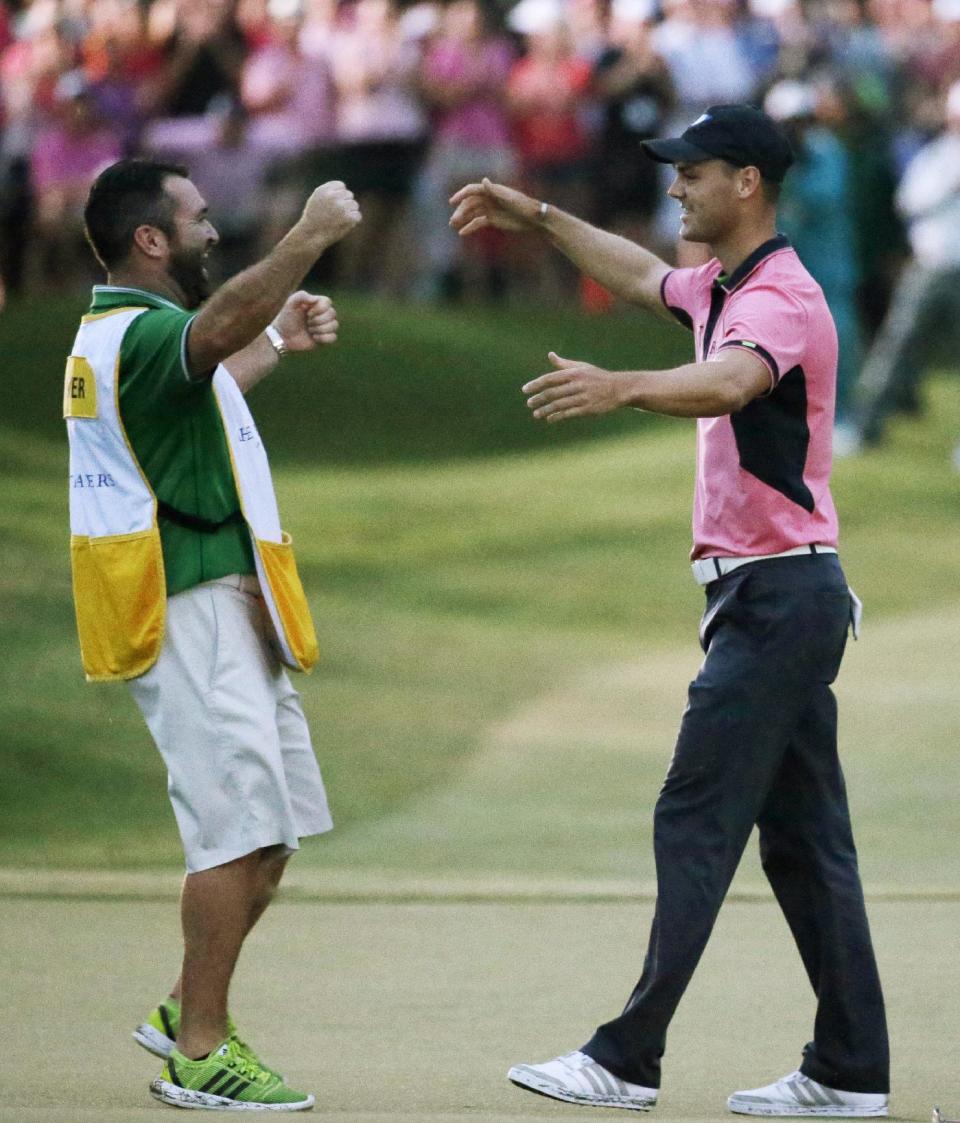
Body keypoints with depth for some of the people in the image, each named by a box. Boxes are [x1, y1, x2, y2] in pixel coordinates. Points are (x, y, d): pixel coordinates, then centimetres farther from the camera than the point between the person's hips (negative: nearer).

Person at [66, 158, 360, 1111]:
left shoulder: (123, 331, 17)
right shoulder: (138, 333, -17)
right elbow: (218, 327, -42)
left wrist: (277, 343, 38)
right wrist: (309, 237, -41)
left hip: (223, 611, 11)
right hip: (190, 611, -11)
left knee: (275, 824, 14)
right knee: (242, 828, -13)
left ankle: (186, 1012, 24)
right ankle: (200, 1056, -9)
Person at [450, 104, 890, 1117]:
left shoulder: (780, 300, -17)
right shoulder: (720, 288, 15)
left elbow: (726, 384, -39)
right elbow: (643, 277, 37)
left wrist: (622, 388, -56)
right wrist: (539, 219, 34)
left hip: (777, 595, -10)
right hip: (772, 594, 10)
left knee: (696, 823, -10)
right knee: (801, 835, 8)